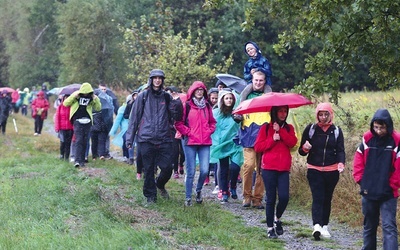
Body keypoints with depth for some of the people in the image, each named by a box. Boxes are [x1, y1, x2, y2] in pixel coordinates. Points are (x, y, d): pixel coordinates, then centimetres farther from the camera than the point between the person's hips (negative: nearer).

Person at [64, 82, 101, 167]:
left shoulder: (91, 98, 6)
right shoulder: (76, 95, 0)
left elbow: (98, 108, 11)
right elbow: (65, 103, 0)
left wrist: (96, 99, -6)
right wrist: (74, 96, -13)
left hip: (87, 122, 3)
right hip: (77, 121, -3)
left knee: (85, 142, 6)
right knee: (78, 141, -12)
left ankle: (82, 160, 14)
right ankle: (77, 161, -18)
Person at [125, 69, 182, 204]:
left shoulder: (167, 97, 10)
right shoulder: (143, 96, 4)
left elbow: (176, 117, 8)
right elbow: (134, 117, 4)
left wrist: (177, 104, -11)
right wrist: (129, 138, 0)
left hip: (164, 139, 2)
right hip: (146, 138, -2)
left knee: (167, 168, -1)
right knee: (148, 170, 2)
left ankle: (160, 185, 29)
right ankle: (150, 196, 15)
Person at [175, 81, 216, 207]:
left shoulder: (207, 106, 11)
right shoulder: (187, 106, -1)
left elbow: (212, 122, 19)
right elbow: (179, 123, 0)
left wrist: (208, 132, 4)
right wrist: (188, 132, -5)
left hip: (205, 143, 3)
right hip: (190, 142, -3)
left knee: (205, 170, -4)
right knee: (191, 172, -1)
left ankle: (198, 190, 23)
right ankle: (188, 198, 9)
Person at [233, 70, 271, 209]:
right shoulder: (246, 95, 14)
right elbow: (239, 112, 17)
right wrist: (237, 118, -7)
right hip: (248, 136, -1)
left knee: (261, 169, 0)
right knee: (249, 165, -15)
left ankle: (257, 198, 8)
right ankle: (247, 196, -2)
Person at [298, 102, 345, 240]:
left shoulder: (336, 131, 5)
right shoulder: (310, 129, 2)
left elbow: (340, 150, 0)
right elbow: (301, 151, 4)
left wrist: (341, 163, -20)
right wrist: (305, 148, -20)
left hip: (331, 171, 2)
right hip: (314, 170, -2)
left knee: (327, 199, 11)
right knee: (318, 198, -14)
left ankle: (324, 226, 21)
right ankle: (317, 226, -24)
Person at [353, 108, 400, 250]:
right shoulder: (367, 138, 0)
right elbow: (358, 160, 6)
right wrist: (360, 180, -1)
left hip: (388, 194, -4)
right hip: (368, 192, 4)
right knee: (369, 226, 17)